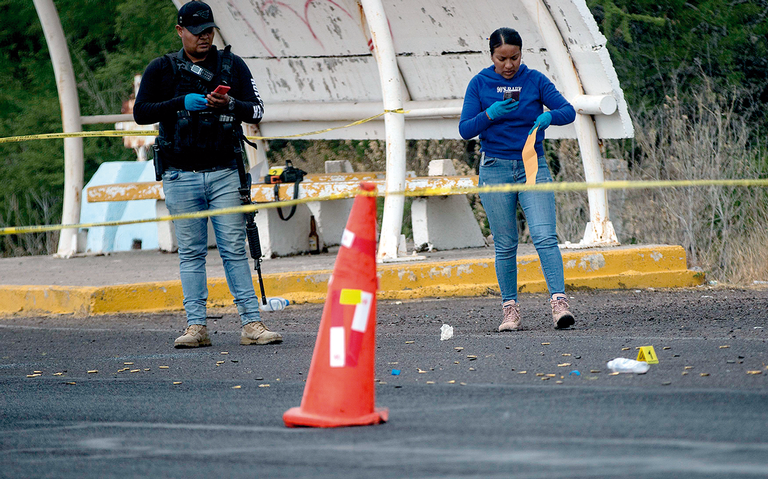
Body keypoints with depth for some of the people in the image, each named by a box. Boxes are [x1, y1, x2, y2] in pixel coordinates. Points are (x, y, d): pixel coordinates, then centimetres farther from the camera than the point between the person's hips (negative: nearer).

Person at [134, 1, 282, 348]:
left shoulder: (233, 65, 8)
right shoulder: (162, 69, 6)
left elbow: (256, 110, 3)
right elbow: (141, 112, -2)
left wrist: (230, 104, -18)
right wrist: (181, 103, -15)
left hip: (224, 172, 0)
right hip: (180, 175, 0)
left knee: (234, 249, -2)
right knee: (191, 253, 1)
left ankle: (251, 323, -4)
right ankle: (196, 326, 2)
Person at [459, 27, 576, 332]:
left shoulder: (535, 80, 3)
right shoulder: (480, 84, 3)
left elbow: (568, 110, -2)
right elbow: (465, 130, 0)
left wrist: (548, 116, -24)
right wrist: (490, 114, -18)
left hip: (532, 167, 0)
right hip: (495, 170, 1)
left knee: (545, 236, -15)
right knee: (505, 246, 4)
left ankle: (559, 302, -20)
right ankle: (510, 309, 12)